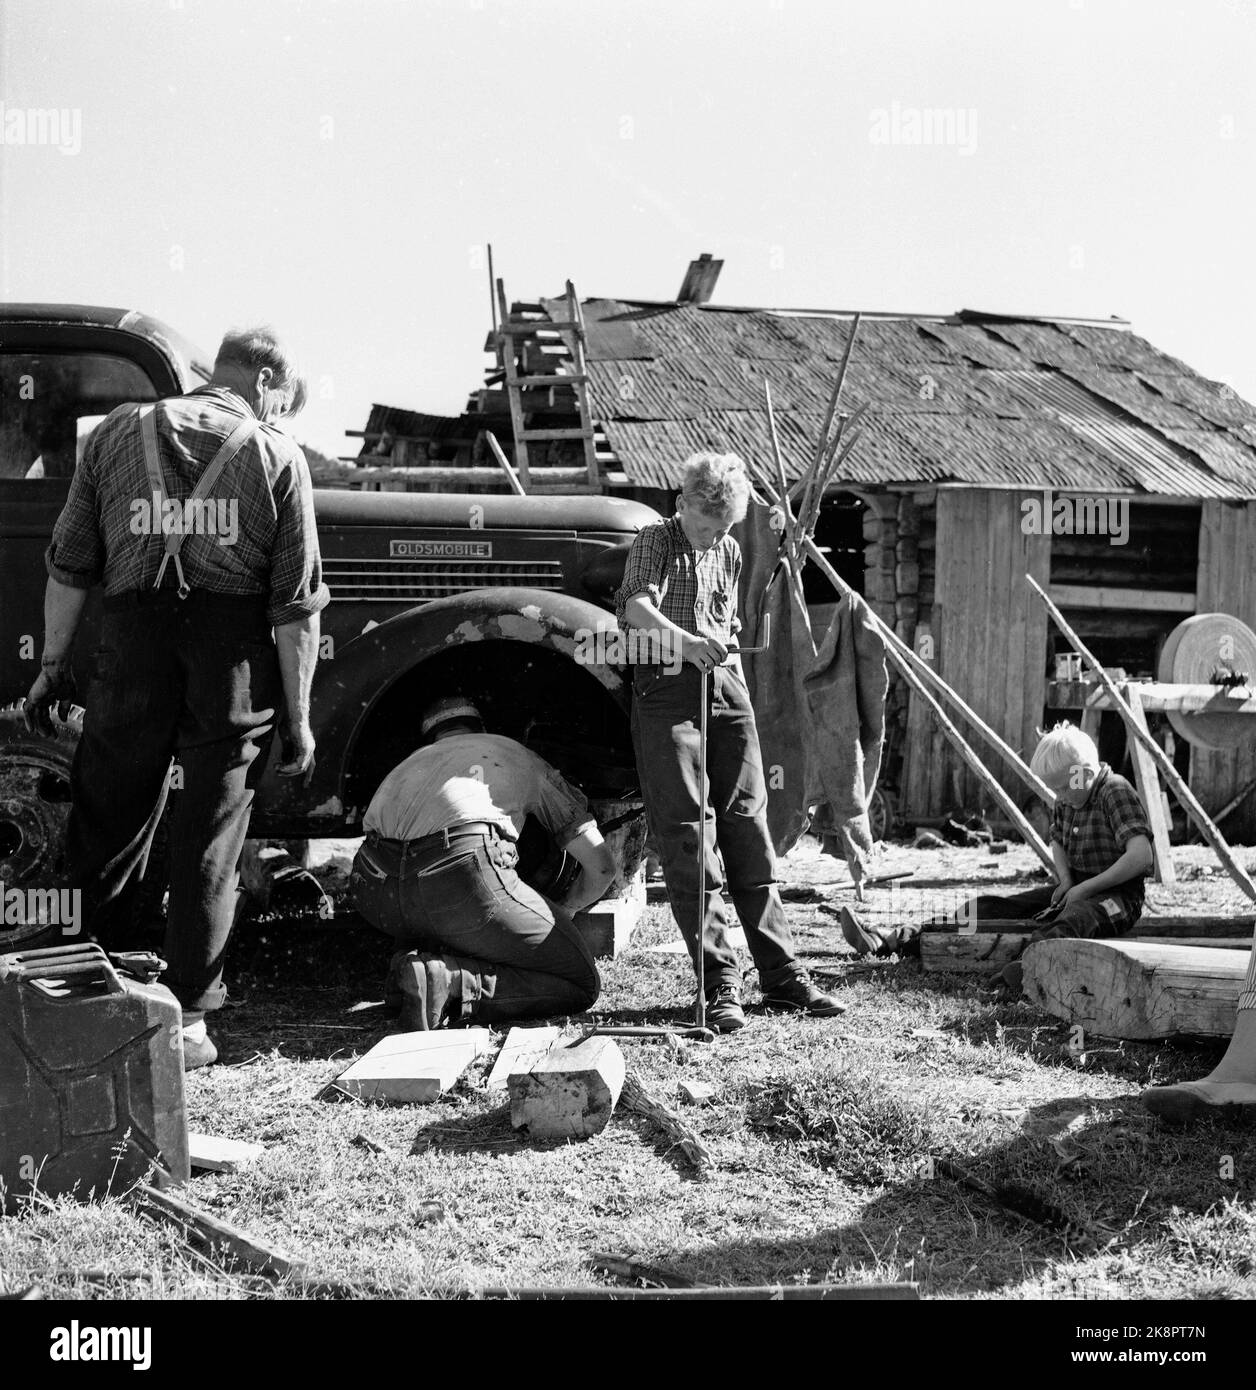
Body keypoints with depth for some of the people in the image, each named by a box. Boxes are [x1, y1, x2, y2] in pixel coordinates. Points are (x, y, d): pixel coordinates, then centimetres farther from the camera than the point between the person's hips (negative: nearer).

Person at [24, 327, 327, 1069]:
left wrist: (53, 662, 15)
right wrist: (298, 716, 3)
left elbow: (70, 567, 8)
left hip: (134, 652, 2)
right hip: (233, 665, -2)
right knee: (210, 846, 9)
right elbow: (296, 605, -2)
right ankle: (187, 1018, 14)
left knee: (106, 827, 15)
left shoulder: (117, 433, 9)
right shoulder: (277, 455, 1)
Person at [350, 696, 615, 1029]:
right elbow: (601, 866, 27)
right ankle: (445, 981, -11)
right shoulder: (520, 756, 30)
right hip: (463, 875, -5)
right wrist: (565, 910, 48)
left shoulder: (415, 760, 37)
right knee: (581, 983, 9)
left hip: (376, 893, 5)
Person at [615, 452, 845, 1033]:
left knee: (748, 827, 5)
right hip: (667, 687, -6)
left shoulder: (729, 551, 18)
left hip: (726, 686, 6)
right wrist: (686, 641, -35)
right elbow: (635, 604, -19)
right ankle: (719, 981, -6)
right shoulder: (655, 539, 0)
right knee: (687, 833, -7)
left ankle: (780, 973, 10)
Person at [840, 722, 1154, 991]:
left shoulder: (1116, 793, -17)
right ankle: (890, 939, -13)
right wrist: (1065, 881, 3)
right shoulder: (1066, 801, 8)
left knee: (1075, 918, -43)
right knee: (990, 908, -5)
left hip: (1118, 895, -8)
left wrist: (1085, 888, -23)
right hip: (1076, 888, 8)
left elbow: (1141, 856, -26)